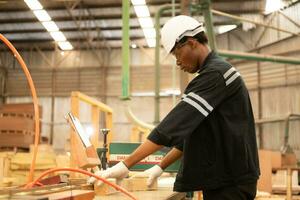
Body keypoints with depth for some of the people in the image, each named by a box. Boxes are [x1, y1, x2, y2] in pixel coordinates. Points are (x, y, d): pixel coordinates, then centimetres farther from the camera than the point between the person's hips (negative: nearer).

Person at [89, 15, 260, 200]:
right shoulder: (215, 72, 16)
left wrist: (126, 165, -25)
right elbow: (190, 128, 18)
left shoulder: (216, 73, -16)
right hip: (223, 179, 9)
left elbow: (177, 122, -25)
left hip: (232, 182, -9)